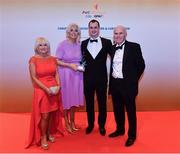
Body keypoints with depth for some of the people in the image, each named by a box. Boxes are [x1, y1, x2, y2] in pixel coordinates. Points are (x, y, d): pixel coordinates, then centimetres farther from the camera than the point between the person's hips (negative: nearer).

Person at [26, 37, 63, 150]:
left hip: (55, 89, 4)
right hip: (41, 90, -4)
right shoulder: (33, 60, -7)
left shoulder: (53, 59, 5)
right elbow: (34, 78, -10)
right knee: (44, 116, 0)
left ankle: (50, 133, 32)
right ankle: (43, 137, 20)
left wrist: (58, 85, -10)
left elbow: (57, 74, 7)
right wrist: (46, 89, -16)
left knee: (52, 114, 12)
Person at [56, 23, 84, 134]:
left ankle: (72, 121, 30)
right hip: (66, 75, -4)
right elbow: (57, 61, -10)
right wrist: (70, 65, -18)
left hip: (77, 75, 5)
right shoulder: (62, 44, -8)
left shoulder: (79, 45, 6)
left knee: (75, 98, 13)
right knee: (66, 98, 5)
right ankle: (67, 123, 24)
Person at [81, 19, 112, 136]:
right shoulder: (83, 43, 4)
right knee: (89, 103, 14)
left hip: (101, 78, -1)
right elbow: (82, 59, 9)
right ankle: (90, 124, 32)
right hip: (88, 78, 2)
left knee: (102, 103, 11)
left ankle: (102, 125, 30)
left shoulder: (107, 42, -2)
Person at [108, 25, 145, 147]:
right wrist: (112, 81, 9)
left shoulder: (134, 47, -8)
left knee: (130, 110, 8)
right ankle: (120, 130, 38)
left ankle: (132, 135, 24)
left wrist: (133, 80, -5)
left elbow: (141, 65, -6)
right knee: (117, 109, 18)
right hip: (115, 84, 5)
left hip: (127, 85, -5)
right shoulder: (112, 48, 8)